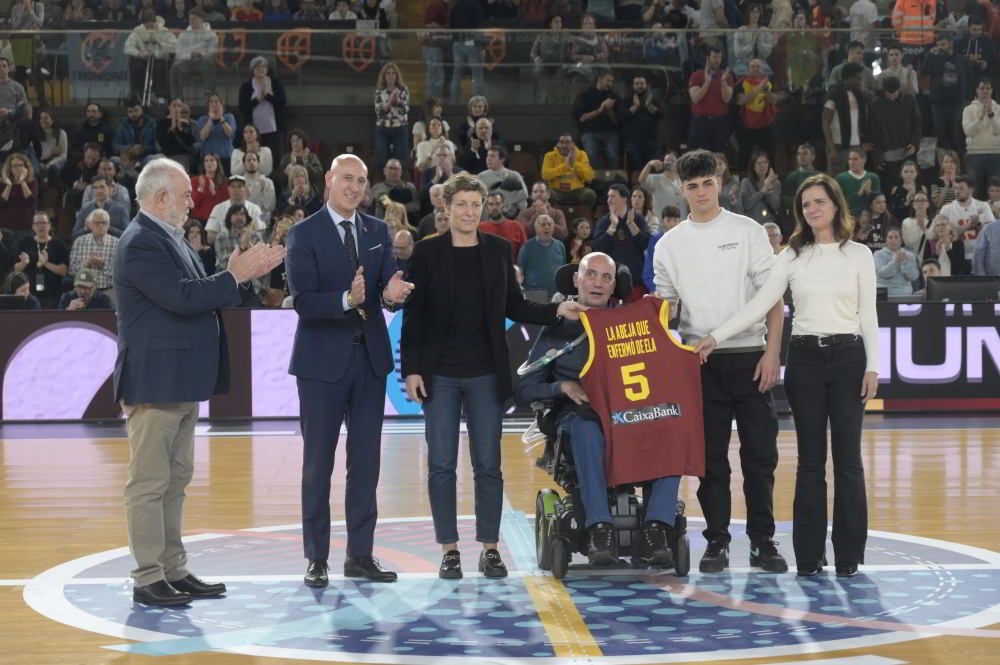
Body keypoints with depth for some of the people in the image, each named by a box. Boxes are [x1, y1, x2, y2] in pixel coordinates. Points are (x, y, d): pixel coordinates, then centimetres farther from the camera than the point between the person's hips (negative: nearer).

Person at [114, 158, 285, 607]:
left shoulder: (167, 238, 16)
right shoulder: (142, 243, -16)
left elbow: (199, 295, 16)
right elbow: (183, 297, -24)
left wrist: (241, 273, 3)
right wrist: (236, 276, -15)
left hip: (180, 382, 10)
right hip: (154, 381, -10)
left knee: (175, 480, 14)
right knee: (149, 482, -5)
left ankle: (174, 570, 21)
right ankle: (148, 580, -1)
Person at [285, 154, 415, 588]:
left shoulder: (378, 232, 9)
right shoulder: (304, 234, -6)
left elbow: (389, 286, 0)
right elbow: (302, 300, -16)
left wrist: (391, 294, -24)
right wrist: (347, 300, -32)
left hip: (370, 357, 5)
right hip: (323, 360, -5)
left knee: (366, 462, 8)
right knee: (318, 462, 3)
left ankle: (360, 554, 16)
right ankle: (317, 558, 10)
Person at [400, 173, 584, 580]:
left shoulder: (498, 250, 6)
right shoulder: (427, 252, 0)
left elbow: (514, 307, 11)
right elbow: (413, 315, 0)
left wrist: (557, 311, -4)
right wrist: (410, 369, -6)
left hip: (486, 374, 2)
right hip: (440, 374, -1)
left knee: (488, 464, 3)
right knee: (441, 464, 1)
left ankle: (490, 548, 10)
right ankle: (449, 549, 8)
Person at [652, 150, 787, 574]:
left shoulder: (747, 232, 3)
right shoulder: (669, 245, 9)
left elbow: (773, 297, 0)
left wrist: (771, 353, -8)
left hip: (749, 356, -1)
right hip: (700, 360, 1)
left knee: (760, 453, 0)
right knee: (710, 457, 4)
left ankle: (762, 541, 9)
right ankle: (717, 542, 11)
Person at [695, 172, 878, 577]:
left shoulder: (858, 255, 3)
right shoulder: (792, 256, 5)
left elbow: (868, 315, 3)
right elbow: (759, 305, -2)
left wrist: (872, 366, -6)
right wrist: (715, 337, -11)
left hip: (847, 355, -1)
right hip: (804, 357, 1)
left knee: (847, 458, -1)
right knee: (810, 460, 3)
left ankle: (849, 554, 7)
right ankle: (809, 555, 9)